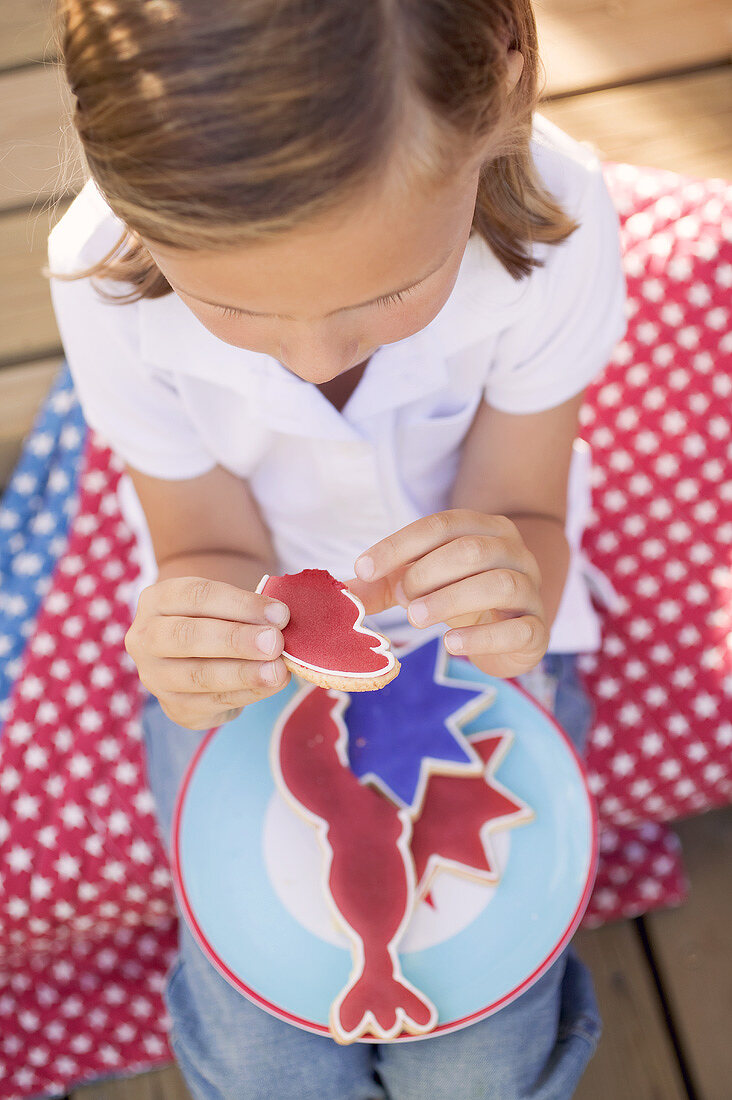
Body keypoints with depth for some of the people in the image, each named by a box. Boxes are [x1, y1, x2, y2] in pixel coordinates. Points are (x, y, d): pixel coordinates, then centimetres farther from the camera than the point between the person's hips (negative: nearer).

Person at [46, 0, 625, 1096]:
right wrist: (192, 651, -39)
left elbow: (520, 510, -16)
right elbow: (214, 545, -15)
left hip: (467, 599, 0)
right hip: (257, 625, 1)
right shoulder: (102, 273, -26)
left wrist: (515, 595, -40)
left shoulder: (555, 219, -27)